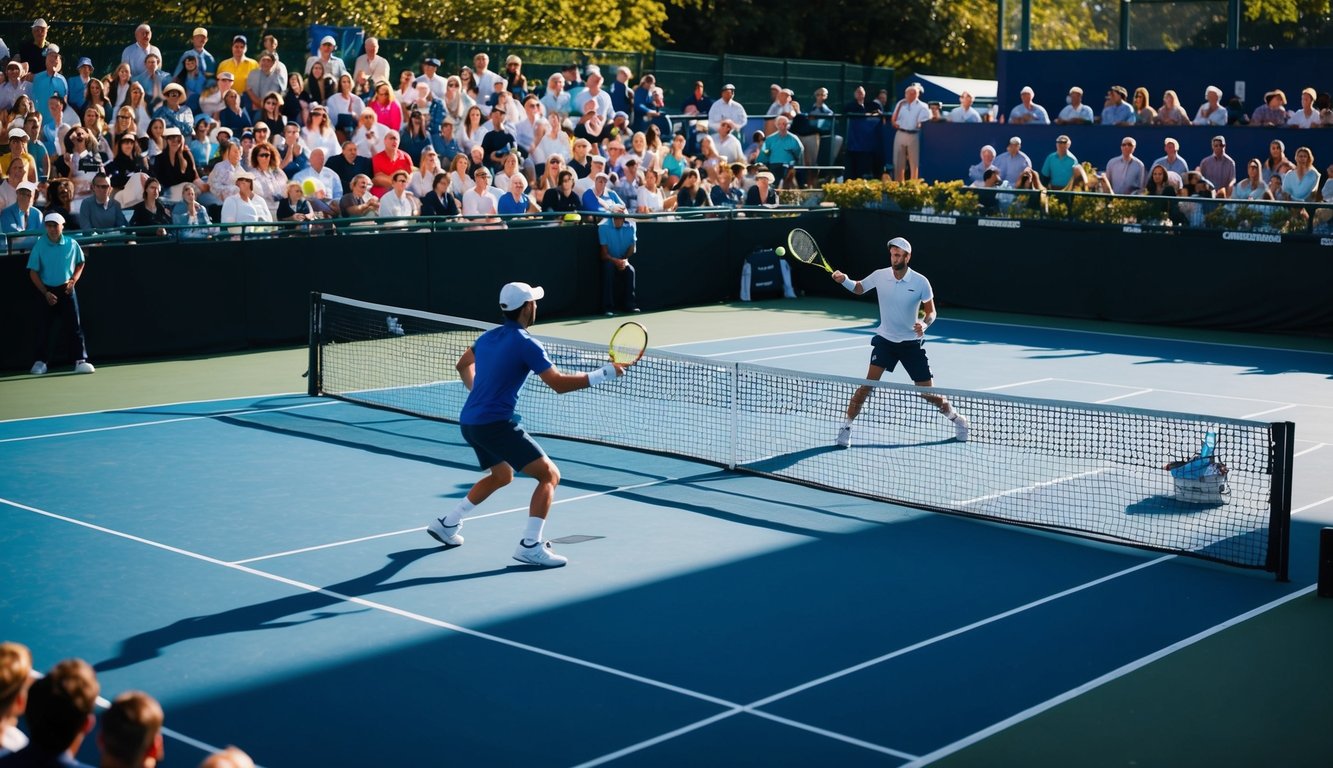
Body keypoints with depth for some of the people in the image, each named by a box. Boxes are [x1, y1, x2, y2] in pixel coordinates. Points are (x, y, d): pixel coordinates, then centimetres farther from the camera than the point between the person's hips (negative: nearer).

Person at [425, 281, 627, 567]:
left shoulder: (489, 337, 12)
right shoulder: (526, 344, -14)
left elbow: (462, 365, 29)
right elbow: (559, 384, -16)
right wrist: (605, 373, -11)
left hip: (469, 422, 9)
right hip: (495, 424, -9)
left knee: (502, 475, 31)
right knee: (549, 475, -6)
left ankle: (446, 524, 36)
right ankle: (530, 546, -14)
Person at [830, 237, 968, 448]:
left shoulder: (920, 282, -12)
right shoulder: (880, 276, -7)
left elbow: (931, 311, -3)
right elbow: (859, 288, 11)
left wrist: (924, 323, -26)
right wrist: (844, 280, -10)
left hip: (912, 343, -1)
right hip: (885, 340, 1)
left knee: (928, 392, 4)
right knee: (868, 383, -18)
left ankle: (957, 419, 30)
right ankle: (846, 426, -8)